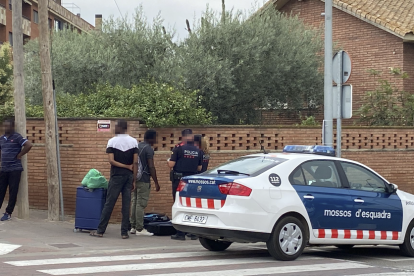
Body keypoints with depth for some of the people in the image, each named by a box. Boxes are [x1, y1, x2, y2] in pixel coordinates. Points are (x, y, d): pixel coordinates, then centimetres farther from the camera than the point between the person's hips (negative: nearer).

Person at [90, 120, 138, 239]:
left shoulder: (112, 141, -6)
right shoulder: (134, 142, 1)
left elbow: (111, 161, -15)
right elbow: (135, 162, -3)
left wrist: (126, 166, -5)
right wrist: (134, 180, 1)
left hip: (116, 176, -2)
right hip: (129, 176, 3)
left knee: (109, 203, 1)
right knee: (126, 204, 4)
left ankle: (100, 230, 5)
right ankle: (124, 232, 4)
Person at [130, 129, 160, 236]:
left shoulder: (137, 146, 12)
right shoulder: (149, 149, -12)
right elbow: (151, 167, -16)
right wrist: (156, 183, -12)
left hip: (135, 179, 8)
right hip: (144, 180, -8)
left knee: (134, 203, 11)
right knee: (141, 204, -6)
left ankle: (133, 227, 14)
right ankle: (139, 229, -4)